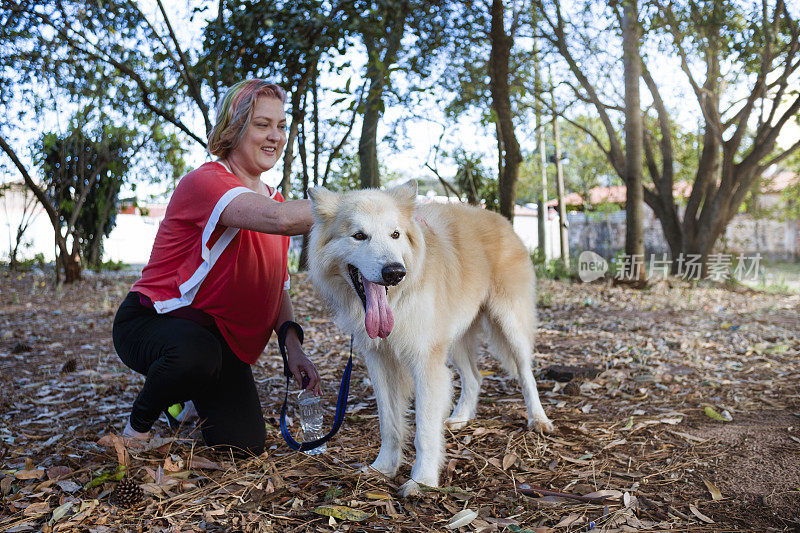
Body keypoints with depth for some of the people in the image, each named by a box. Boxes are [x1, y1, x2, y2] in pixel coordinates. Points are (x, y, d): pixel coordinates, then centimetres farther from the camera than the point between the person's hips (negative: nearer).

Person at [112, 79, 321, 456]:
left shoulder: (272, 197, 8)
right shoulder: (206, 182, -20)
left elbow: (278, 286, 10)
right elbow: (278, 218, -41)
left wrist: (293, 346, -6)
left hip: (220, 335, 7)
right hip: (152, 321, -7)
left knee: (246, 445, -5)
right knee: (196, 355, -42)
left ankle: (196, 398, 29)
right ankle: (140, 421, -6)